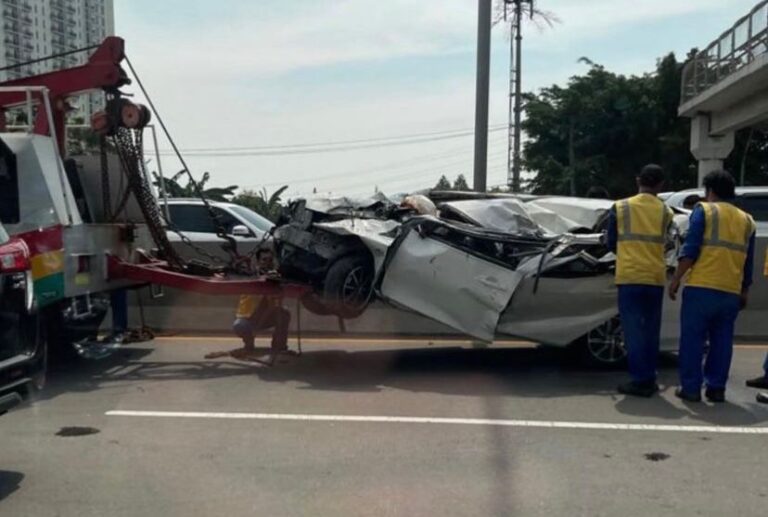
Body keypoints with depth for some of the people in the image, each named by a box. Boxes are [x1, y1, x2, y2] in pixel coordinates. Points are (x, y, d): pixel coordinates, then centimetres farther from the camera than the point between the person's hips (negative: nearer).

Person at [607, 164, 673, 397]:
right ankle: (650, 378, 17)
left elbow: (611, 243, 9)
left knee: (633, 329, -1)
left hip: (629, 276, -2)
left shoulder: (620, 207, 1)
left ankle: (641, 380, -2)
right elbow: (661, 242, 13)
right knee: (651, 330, 12)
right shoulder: (665, 212, 5)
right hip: (655, 277, 3)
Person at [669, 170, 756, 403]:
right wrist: (744, 293, 24)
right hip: (731, 292, 5)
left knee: (692, 339, 1)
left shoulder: (703, 210, 1)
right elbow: (748, 263, 18)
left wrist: (676, 278, -7)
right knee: (722, 341, 11)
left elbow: (690, 249, -10)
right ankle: (716, 388, 11)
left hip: (701, 287, -5)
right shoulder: (746, 220, 17)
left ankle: (691, 388, 1)